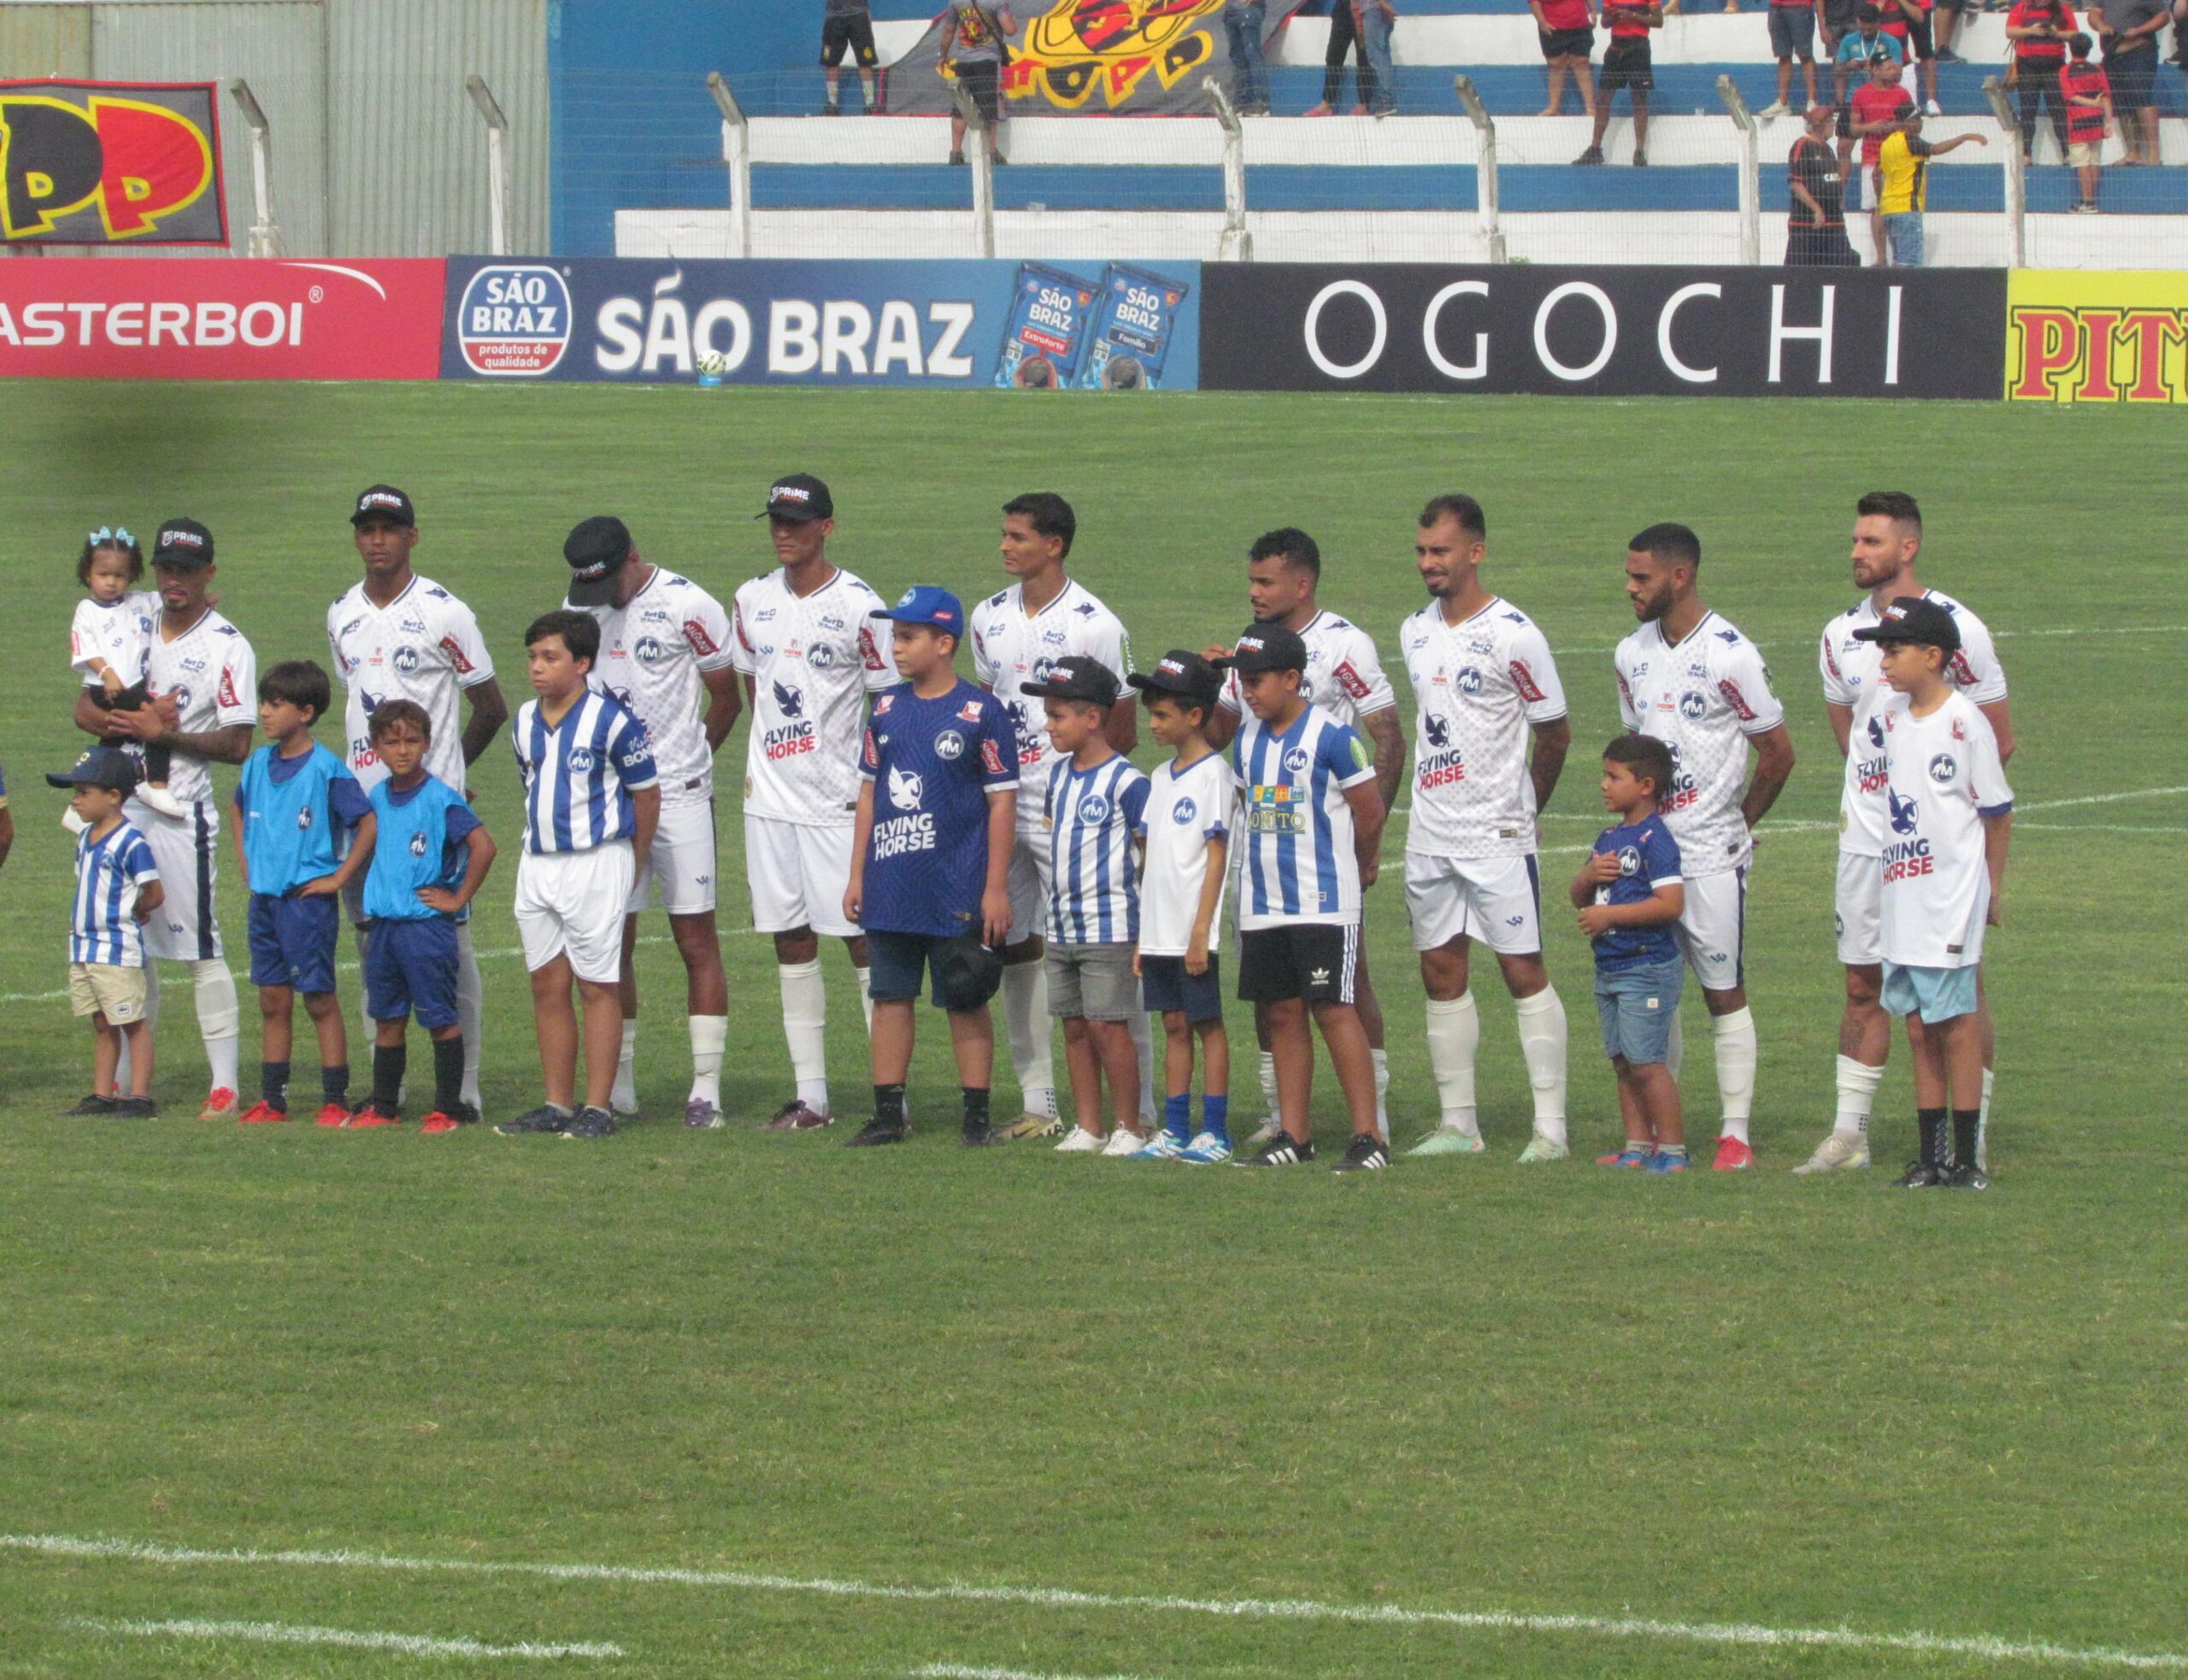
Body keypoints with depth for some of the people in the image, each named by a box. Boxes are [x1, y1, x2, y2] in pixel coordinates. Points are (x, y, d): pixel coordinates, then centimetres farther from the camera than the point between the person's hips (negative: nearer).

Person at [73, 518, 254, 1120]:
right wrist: (131, 722, -10)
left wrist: (164, 734, -18)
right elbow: (86, 709, 9)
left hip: (182, 810, -6)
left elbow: (238, 745, -9)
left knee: (199, 945, -7)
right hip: (121, 804, 6)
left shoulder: (227, 647, -5)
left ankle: (225, 1085, -6)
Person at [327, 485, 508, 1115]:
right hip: (362, 801, 6)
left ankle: (464, 1087, -1)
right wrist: (365, 771, 14)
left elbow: (491, 708, 0)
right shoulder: (343, 616, 11)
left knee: (448, 943, -4)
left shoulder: (442, 613, -7)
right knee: (372, 943, 7)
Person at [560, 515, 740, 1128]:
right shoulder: (581, 608, 8)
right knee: (613, 943, 4)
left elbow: (726, 699, 2)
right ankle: (618, 1085, 11)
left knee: (697, 942, -2)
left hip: (678, 799, -4)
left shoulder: (687, 606, -7)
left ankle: (706, 1087, -1)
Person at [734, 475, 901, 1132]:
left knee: (865, 938, -4)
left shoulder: (857, 605, -8)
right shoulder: (753, 601, 9)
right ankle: (810, 1096, 11)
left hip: (840, 801, -6)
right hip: (771, 797, 6)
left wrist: (872, 788, -8)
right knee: (791, 941, 7)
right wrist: (771, 750, 14)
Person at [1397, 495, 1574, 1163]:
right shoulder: (1415, 633, 9)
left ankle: (1550, 1126, -3)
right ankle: (1457, 1124, 14)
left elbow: (1554, 735, -3)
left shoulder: (1513, 636, -12)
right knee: (1441, 972, 7)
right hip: (1429, 832, 7)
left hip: (1497, 835, -7)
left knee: (1523, 970, -5)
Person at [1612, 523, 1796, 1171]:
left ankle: (1736, 1135, 3)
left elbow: (1777, 753, -5)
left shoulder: (1730, 655, -12)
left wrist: (1737, 822, 3)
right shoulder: (1631, 655, 9)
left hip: (1712, 856, -6)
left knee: (1725, 993, -1)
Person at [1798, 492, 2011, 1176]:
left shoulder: (1955, 628, -8)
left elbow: (1998, 738, -4)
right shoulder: (1841, 635, 8)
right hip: (1865, 831, 5)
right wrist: (1874, 784, 8)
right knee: (1863, 985, 8)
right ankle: (1849, 1133, 14)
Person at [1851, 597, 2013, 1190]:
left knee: (1956, 1023, -4)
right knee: (1919, 1029, 8)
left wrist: (1992, 890, -2)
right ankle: (1931, 1157, 13)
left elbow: (1996, 812, -5)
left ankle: (1966, 1158, -1)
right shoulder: (1895, 723, 11)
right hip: (1903, 896, 7)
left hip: (1954, 896, -7)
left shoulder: (1964, 722, -9)